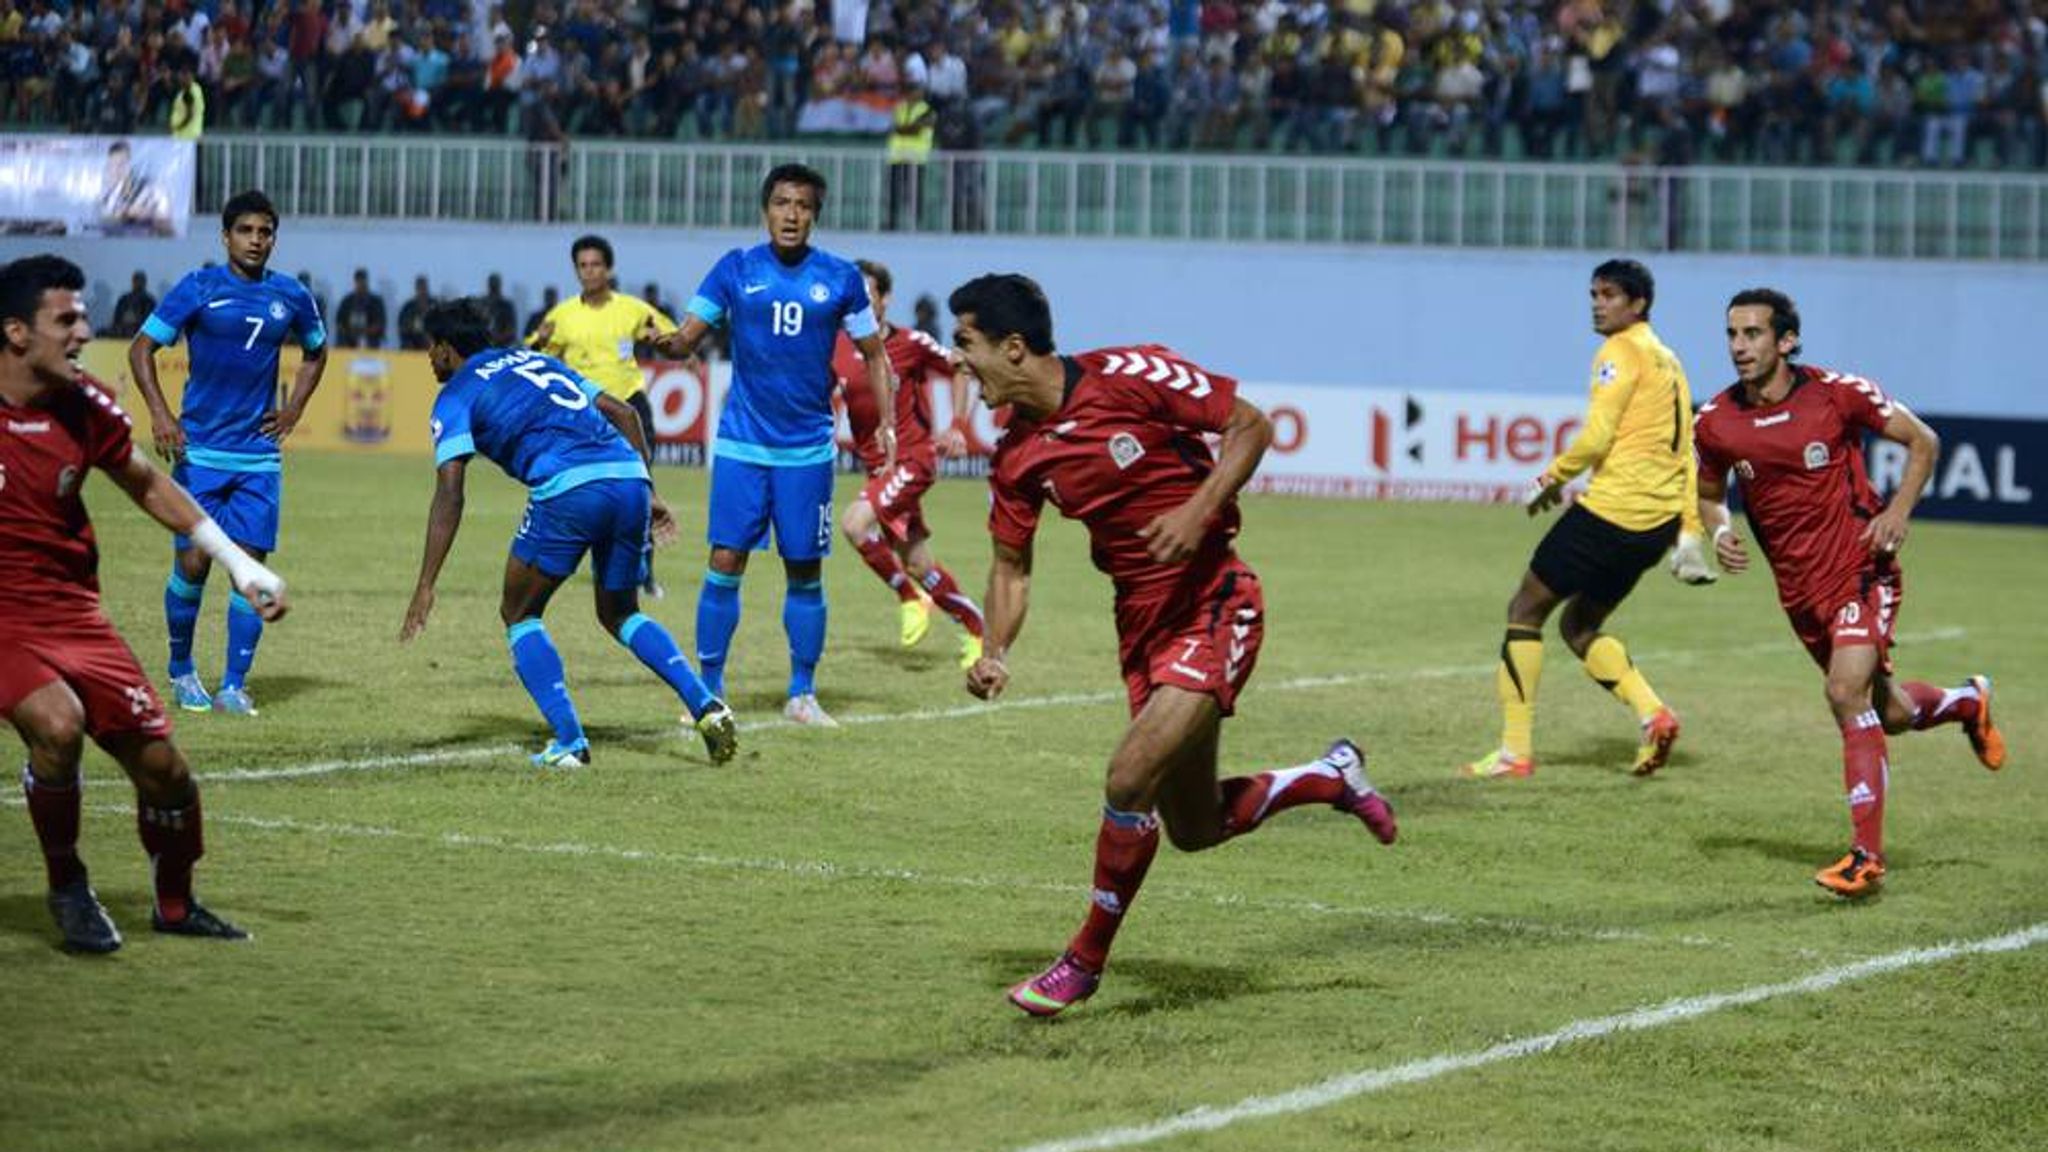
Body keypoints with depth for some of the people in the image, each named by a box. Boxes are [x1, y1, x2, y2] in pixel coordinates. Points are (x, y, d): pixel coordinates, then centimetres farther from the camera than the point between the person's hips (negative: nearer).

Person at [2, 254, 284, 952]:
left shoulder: (85, 408, -2)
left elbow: (147, 486, 15)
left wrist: (238, 562, 13)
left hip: (73, 611, 5)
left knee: (163, 767, 3)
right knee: (57, 724, -32)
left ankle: (174, 907, 31)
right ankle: (67, 888, -7)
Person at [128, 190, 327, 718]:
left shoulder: (291, 296, 6)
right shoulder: (199, 288, -4)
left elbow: (315, 353, 25)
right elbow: (141, 348, -1)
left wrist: (293, 410, 12)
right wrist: (159, 413, -11)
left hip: (259, 455, 3)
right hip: (199, 451, -2)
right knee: (194, 561, -4)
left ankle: (234, 687, 2)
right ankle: (181, 669, 17)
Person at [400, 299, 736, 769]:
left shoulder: (456, 396, 11)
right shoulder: (534, 360, 31)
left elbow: (449, 494, -1)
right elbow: (623, 412, 26)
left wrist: (425, 588, -4)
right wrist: (649, 493, 28)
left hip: (567, 488, -6)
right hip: (630, 480, 6)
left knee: (519, 614, 14)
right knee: (619, 614, 25)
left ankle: (569, 742, 2)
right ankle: (705, 705, 5)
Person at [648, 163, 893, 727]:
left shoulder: (840, 278, 0)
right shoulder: (735, 269, 0)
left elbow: (873, 353, 9)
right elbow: (688, 337, -3)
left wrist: (886, 422, -1)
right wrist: (666, 342, -26)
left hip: (808, 448, 1)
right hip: (741, 443, 0)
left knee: (805, 573, 4)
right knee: (725, 564, -6)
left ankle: (802, 695, 17)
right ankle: (709, 691, 5)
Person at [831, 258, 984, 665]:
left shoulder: (910, 342, -9)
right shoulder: (836, 347, 1)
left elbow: (959, 371, 3)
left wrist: (957, 427, -4)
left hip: (913, 458, -6)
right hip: (877, 463, 6)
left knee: (855, 523, -25)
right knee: (917, 562, 8)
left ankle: (910, 598, -5)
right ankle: (974, 626, 26)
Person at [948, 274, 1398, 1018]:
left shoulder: (1130, 376, -16)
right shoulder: (1017, 454, 1)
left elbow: (1250, 427, -10)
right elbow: (1011, 566, 10)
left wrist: (1198, 510, -23)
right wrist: (995, 651, -7)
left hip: (1213, 604, -7)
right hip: (1142, 620, 7)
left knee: (1130, 779, -19)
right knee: (1194, 829, 11)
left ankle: (1086, 960, -2)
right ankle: (1332, 777, 36)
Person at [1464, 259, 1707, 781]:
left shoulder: (1622, 352, -7)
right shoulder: (1669, 362, 20)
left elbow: (1595, 438, -15)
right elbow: (1685, 453, 20)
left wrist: (1551, 479, 0)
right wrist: (1689, 533, 19)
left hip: (1612, 507, -9)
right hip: (1659, 519, 9)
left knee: (1525, 610, 2)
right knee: (1578, 625, 18)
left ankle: (1515, 749, -1)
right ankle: (1652, 713, -3)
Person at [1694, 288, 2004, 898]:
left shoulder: (1837, 393, -13)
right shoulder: (1716, 421, -4)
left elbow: (1923, 441, -1)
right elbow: (1710, 494, 14)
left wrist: (1898, 512, -14)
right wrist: (1720, 533, -8)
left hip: (1861, 570, -5)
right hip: (1799, 589, 5)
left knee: (1847, 693, -22)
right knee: (1886, 712, 15)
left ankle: (1867, 855, -17)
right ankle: (1967, 701, 50)